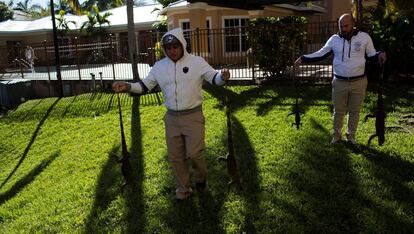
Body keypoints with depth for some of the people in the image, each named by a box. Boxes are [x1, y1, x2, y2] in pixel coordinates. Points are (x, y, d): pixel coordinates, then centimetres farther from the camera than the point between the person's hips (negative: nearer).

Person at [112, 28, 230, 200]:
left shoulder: (197, 62, -7)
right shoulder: (159, 66, 3)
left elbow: (214, 79, -8)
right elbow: (145, 86, 7)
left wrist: (223, 76, -32)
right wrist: (128, 86, -11)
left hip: (193, 116, -3)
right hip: (172, 117, 4)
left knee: (194, 153, -7)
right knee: (175, 157, 10)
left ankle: (201, 176, 28)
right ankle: (183, 190, 30)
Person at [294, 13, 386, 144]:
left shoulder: (364, 37, -4)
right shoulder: (334, 39, 0)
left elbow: (372, 56, 3)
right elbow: (320, 54, 6)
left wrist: (379, 55, -20)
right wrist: (303, 58, -3)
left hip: (359, 82, 0)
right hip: (339, 82, 1)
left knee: (354, 111, 12)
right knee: (338, 111, 12)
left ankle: (351, 135, 30)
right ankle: (337, 135, 30)